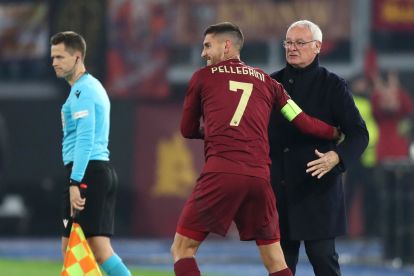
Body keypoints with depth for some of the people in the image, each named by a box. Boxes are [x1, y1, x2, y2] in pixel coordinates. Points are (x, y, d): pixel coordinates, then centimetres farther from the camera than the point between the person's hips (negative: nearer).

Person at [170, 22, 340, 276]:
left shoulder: (203, 77, 13)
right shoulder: (266, 81, 20)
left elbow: (188, 129, 22)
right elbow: (303, 122, 17)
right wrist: (336, 133, 35)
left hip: (220, 173, -3)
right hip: (259, 177, 3)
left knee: (182, 249, 4)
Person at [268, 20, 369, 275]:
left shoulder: (332, 85, -1)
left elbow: (359, 133, -5)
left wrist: (336, 157, -23)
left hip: (318, 185, -4)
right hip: (279, 186, 4)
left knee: (322, 255, -7)